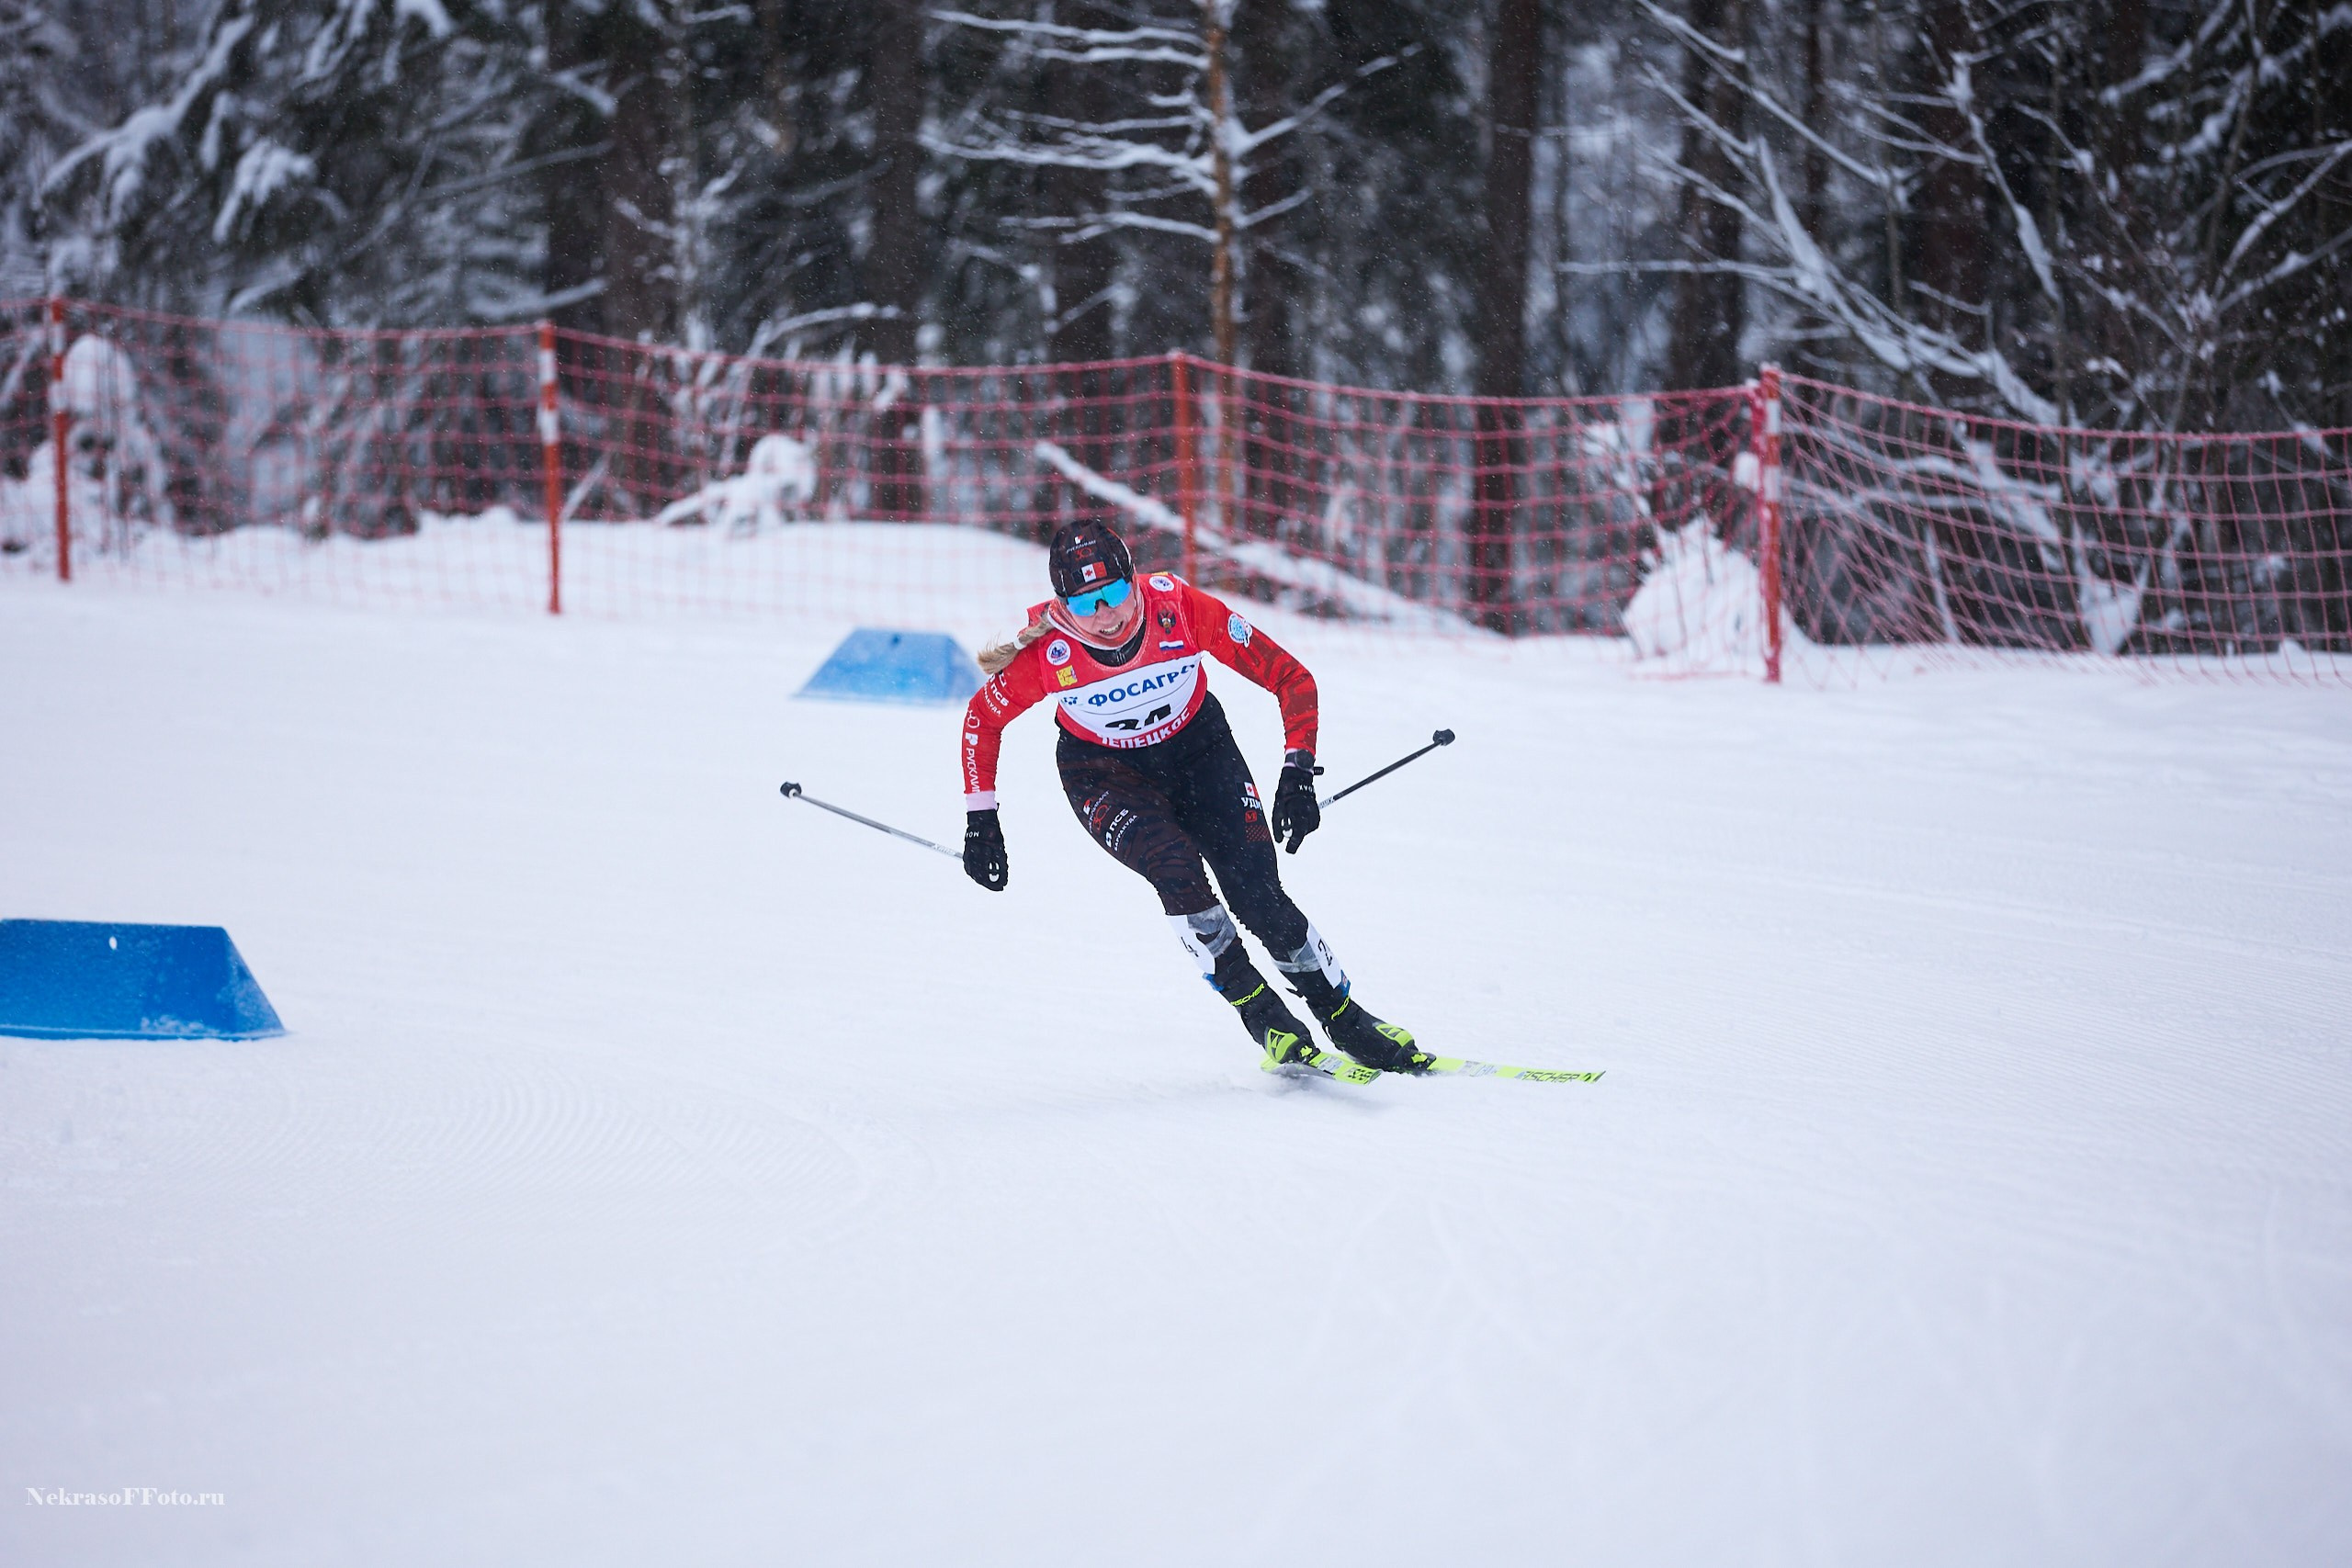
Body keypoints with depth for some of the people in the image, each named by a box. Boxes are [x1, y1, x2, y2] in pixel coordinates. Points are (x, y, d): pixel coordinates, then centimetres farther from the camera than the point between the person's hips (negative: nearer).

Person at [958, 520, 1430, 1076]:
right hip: (1104, 770, 0)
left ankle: (1347, 1021, 3)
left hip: (1195, 746, 0)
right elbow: (982, 718, -7)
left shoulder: (1181, 608, -30)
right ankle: (1260, 1013, -14)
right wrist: (980, 819, -9)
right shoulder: (1047, 653, -28)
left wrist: (1299, 774, -28)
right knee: (1175, 869, -28)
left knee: (1257, 894, -14)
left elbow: (1292, 678, -21)